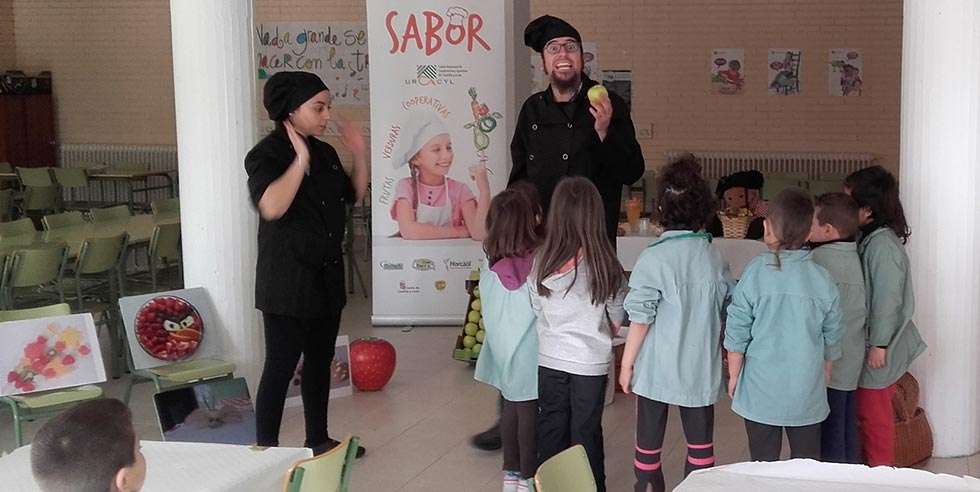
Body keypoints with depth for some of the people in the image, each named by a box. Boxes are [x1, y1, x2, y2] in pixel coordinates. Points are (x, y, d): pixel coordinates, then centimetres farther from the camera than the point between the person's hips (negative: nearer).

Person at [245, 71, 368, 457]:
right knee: (280, 366, -5)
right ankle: (266, 450, 3)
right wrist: (300, 161, -26)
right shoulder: (266, 155, -13)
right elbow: (271, 206, -30)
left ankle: (318, 439, 29)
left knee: (320, 360, 16)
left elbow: (354, 196, 20)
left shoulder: (325, 153, 10)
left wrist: (360, 157, 7)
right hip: (287, 280, -8)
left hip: (327, 276, 8)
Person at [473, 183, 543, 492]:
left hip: (502, 348, 5)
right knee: (530, 412, 7)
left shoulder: (491, 263, -6)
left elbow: (488, 308, 4)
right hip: (530, 351, -5)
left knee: (511, 407, 17)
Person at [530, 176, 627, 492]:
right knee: (586, 431, 11)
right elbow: (617, 318, -3)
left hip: (550, 357, 2)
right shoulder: (605, 264, -15)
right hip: (591, 360, -2)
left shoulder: (541, 261, -11)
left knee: (551, 429, 15)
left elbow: (537, 309, 1)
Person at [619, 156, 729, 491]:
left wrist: (626, 363, -2)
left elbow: (640, 319, -12)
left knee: (649, 442, 10)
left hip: (656, 369, -3)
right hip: (701, 370, 3)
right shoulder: (713, 256, -2)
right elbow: (726, 312, 7)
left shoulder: (654, 258, -14)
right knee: (700, 442, 13)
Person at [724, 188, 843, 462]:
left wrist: (733, 377, 7)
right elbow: (832, 340, 6)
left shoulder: (756, 272, -10)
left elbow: (737, 334, -6)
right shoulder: (823, 280, -4)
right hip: (808, 395, 2)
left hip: (761, 391, -2)